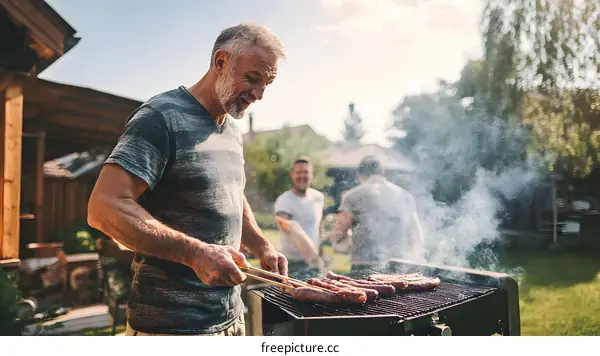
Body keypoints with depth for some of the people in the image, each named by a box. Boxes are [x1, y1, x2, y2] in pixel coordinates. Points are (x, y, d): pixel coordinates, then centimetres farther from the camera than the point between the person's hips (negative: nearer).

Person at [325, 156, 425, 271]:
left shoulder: (353, 195, -1)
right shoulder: (405, 195, 11)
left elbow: (337, 235, -3)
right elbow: (417, 237, 13)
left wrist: (330, 235, 19)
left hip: (365, 266, -4)